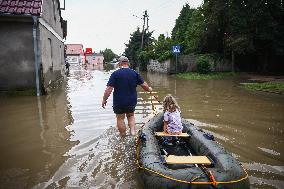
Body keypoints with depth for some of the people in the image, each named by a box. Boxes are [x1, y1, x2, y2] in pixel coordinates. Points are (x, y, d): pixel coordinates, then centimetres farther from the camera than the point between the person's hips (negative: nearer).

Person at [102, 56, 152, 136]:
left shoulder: (115, 74, -10)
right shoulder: (134, 73, -1)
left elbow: (109, 88, -14)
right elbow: (144, 85, 4)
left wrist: (104, 99, -4)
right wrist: (149, 89, 24)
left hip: (119, 102, -3)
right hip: (132, 101, 3)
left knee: (120, 118, 12)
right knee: (131, 116, 25)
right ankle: (132, 130, 7)